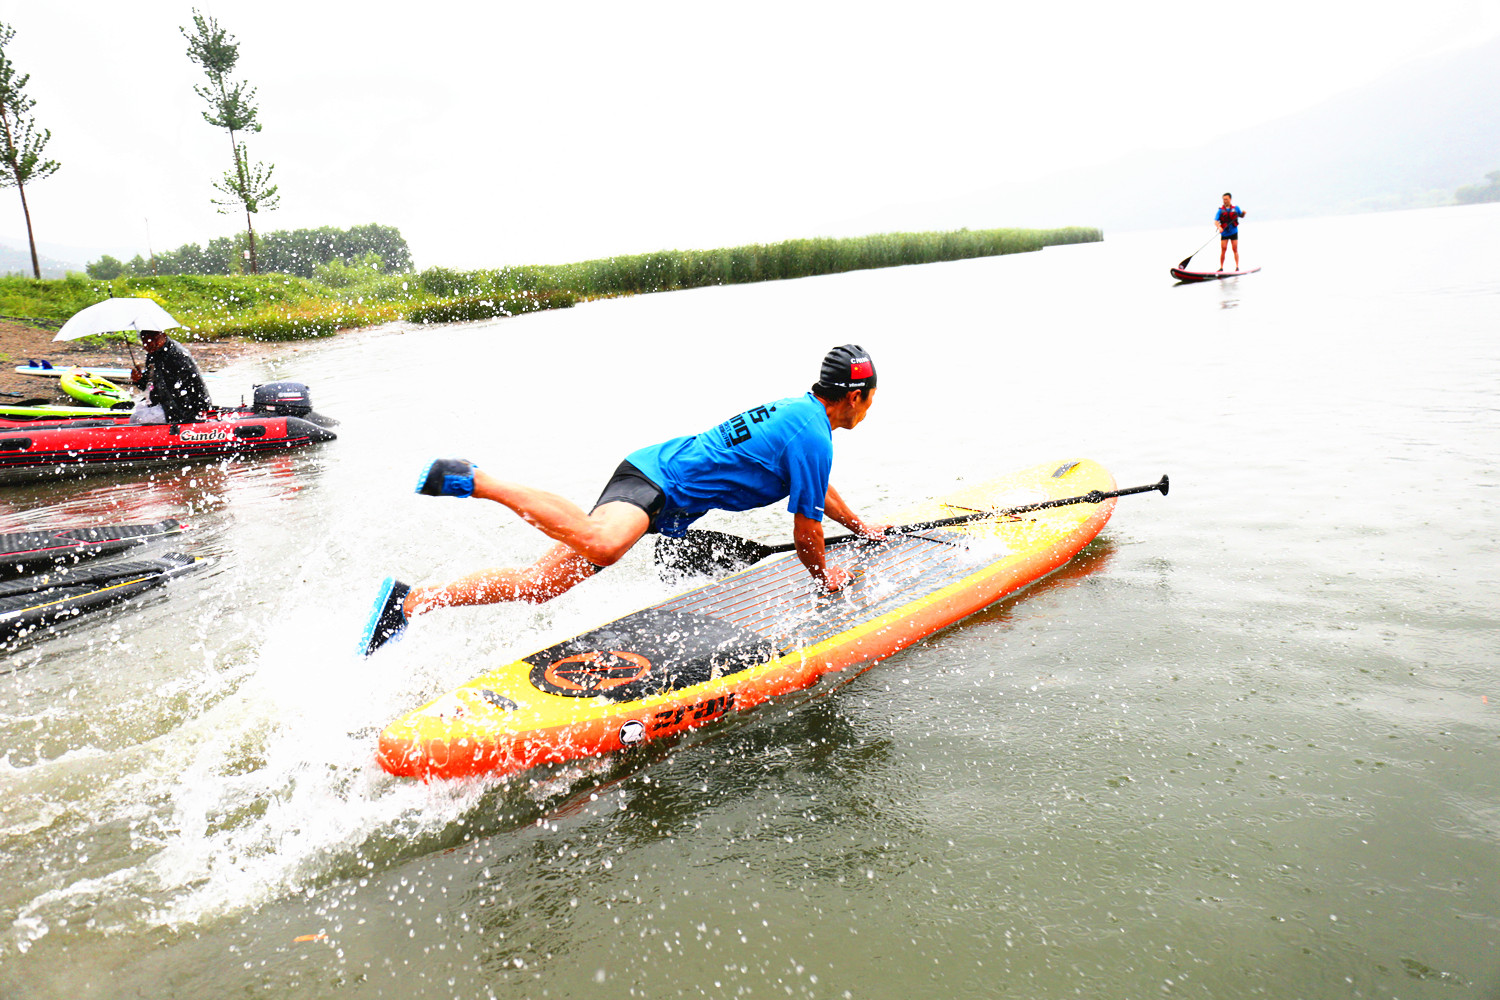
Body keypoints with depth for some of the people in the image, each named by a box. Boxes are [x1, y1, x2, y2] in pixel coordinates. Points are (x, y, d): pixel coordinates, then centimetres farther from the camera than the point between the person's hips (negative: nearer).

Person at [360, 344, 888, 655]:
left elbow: (815, 485, 36)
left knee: (539, 583, 2)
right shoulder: (812, 436, -12)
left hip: (653, 465, 9)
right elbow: (806, 529, -6)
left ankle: (408, 601, 2)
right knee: (601, 545, -40)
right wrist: (824, 576, 13)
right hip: (659, 483, -9)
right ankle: (474, 481, -28)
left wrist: (859, 525, 47)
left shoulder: (798, 409, 18)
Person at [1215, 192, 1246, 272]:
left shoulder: (1236, 208, 5)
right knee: (1223, 249, -6)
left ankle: (1237, 267, 2)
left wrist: (1243, 213, -4)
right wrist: (1219, 227, -30)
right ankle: (1221, 267, 0)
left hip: (1234, 232, 1)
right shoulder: (1221, 210, 0)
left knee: (1235, 249, 0)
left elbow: (1241, 216, 19)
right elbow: (1216, 221, -11)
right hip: (1224, 233, -1)